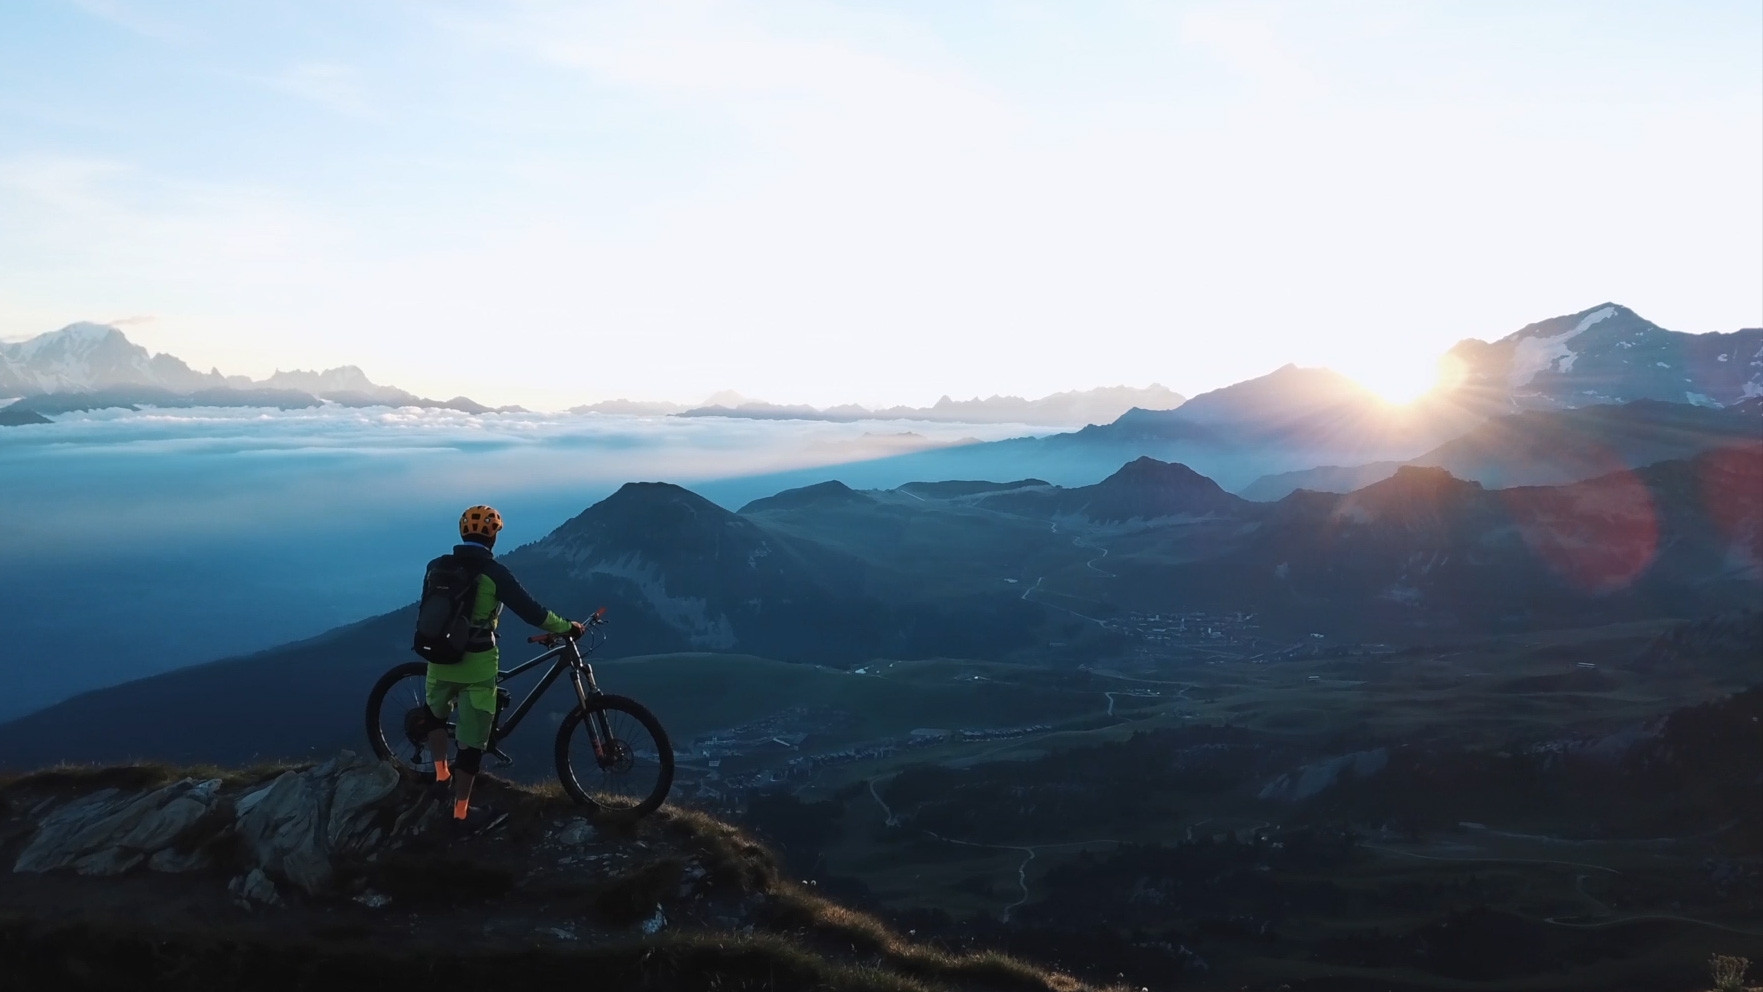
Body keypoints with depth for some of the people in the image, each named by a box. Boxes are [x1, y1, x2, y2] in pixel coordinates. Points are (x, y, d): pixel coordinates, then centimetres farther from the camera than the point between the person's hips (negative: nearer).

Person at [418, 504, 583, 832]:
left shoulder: (438, 567, 4)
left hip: (440, 659, 5)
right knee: (472, 739, 4)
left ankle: (441, 775, 33)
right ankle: (462, 812, 9)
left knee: (435, 710, 34)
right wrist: (567, 627, 1)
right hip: (477, 664, -5)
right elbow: (530, 610, -13)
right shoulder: (494, 571, -12)